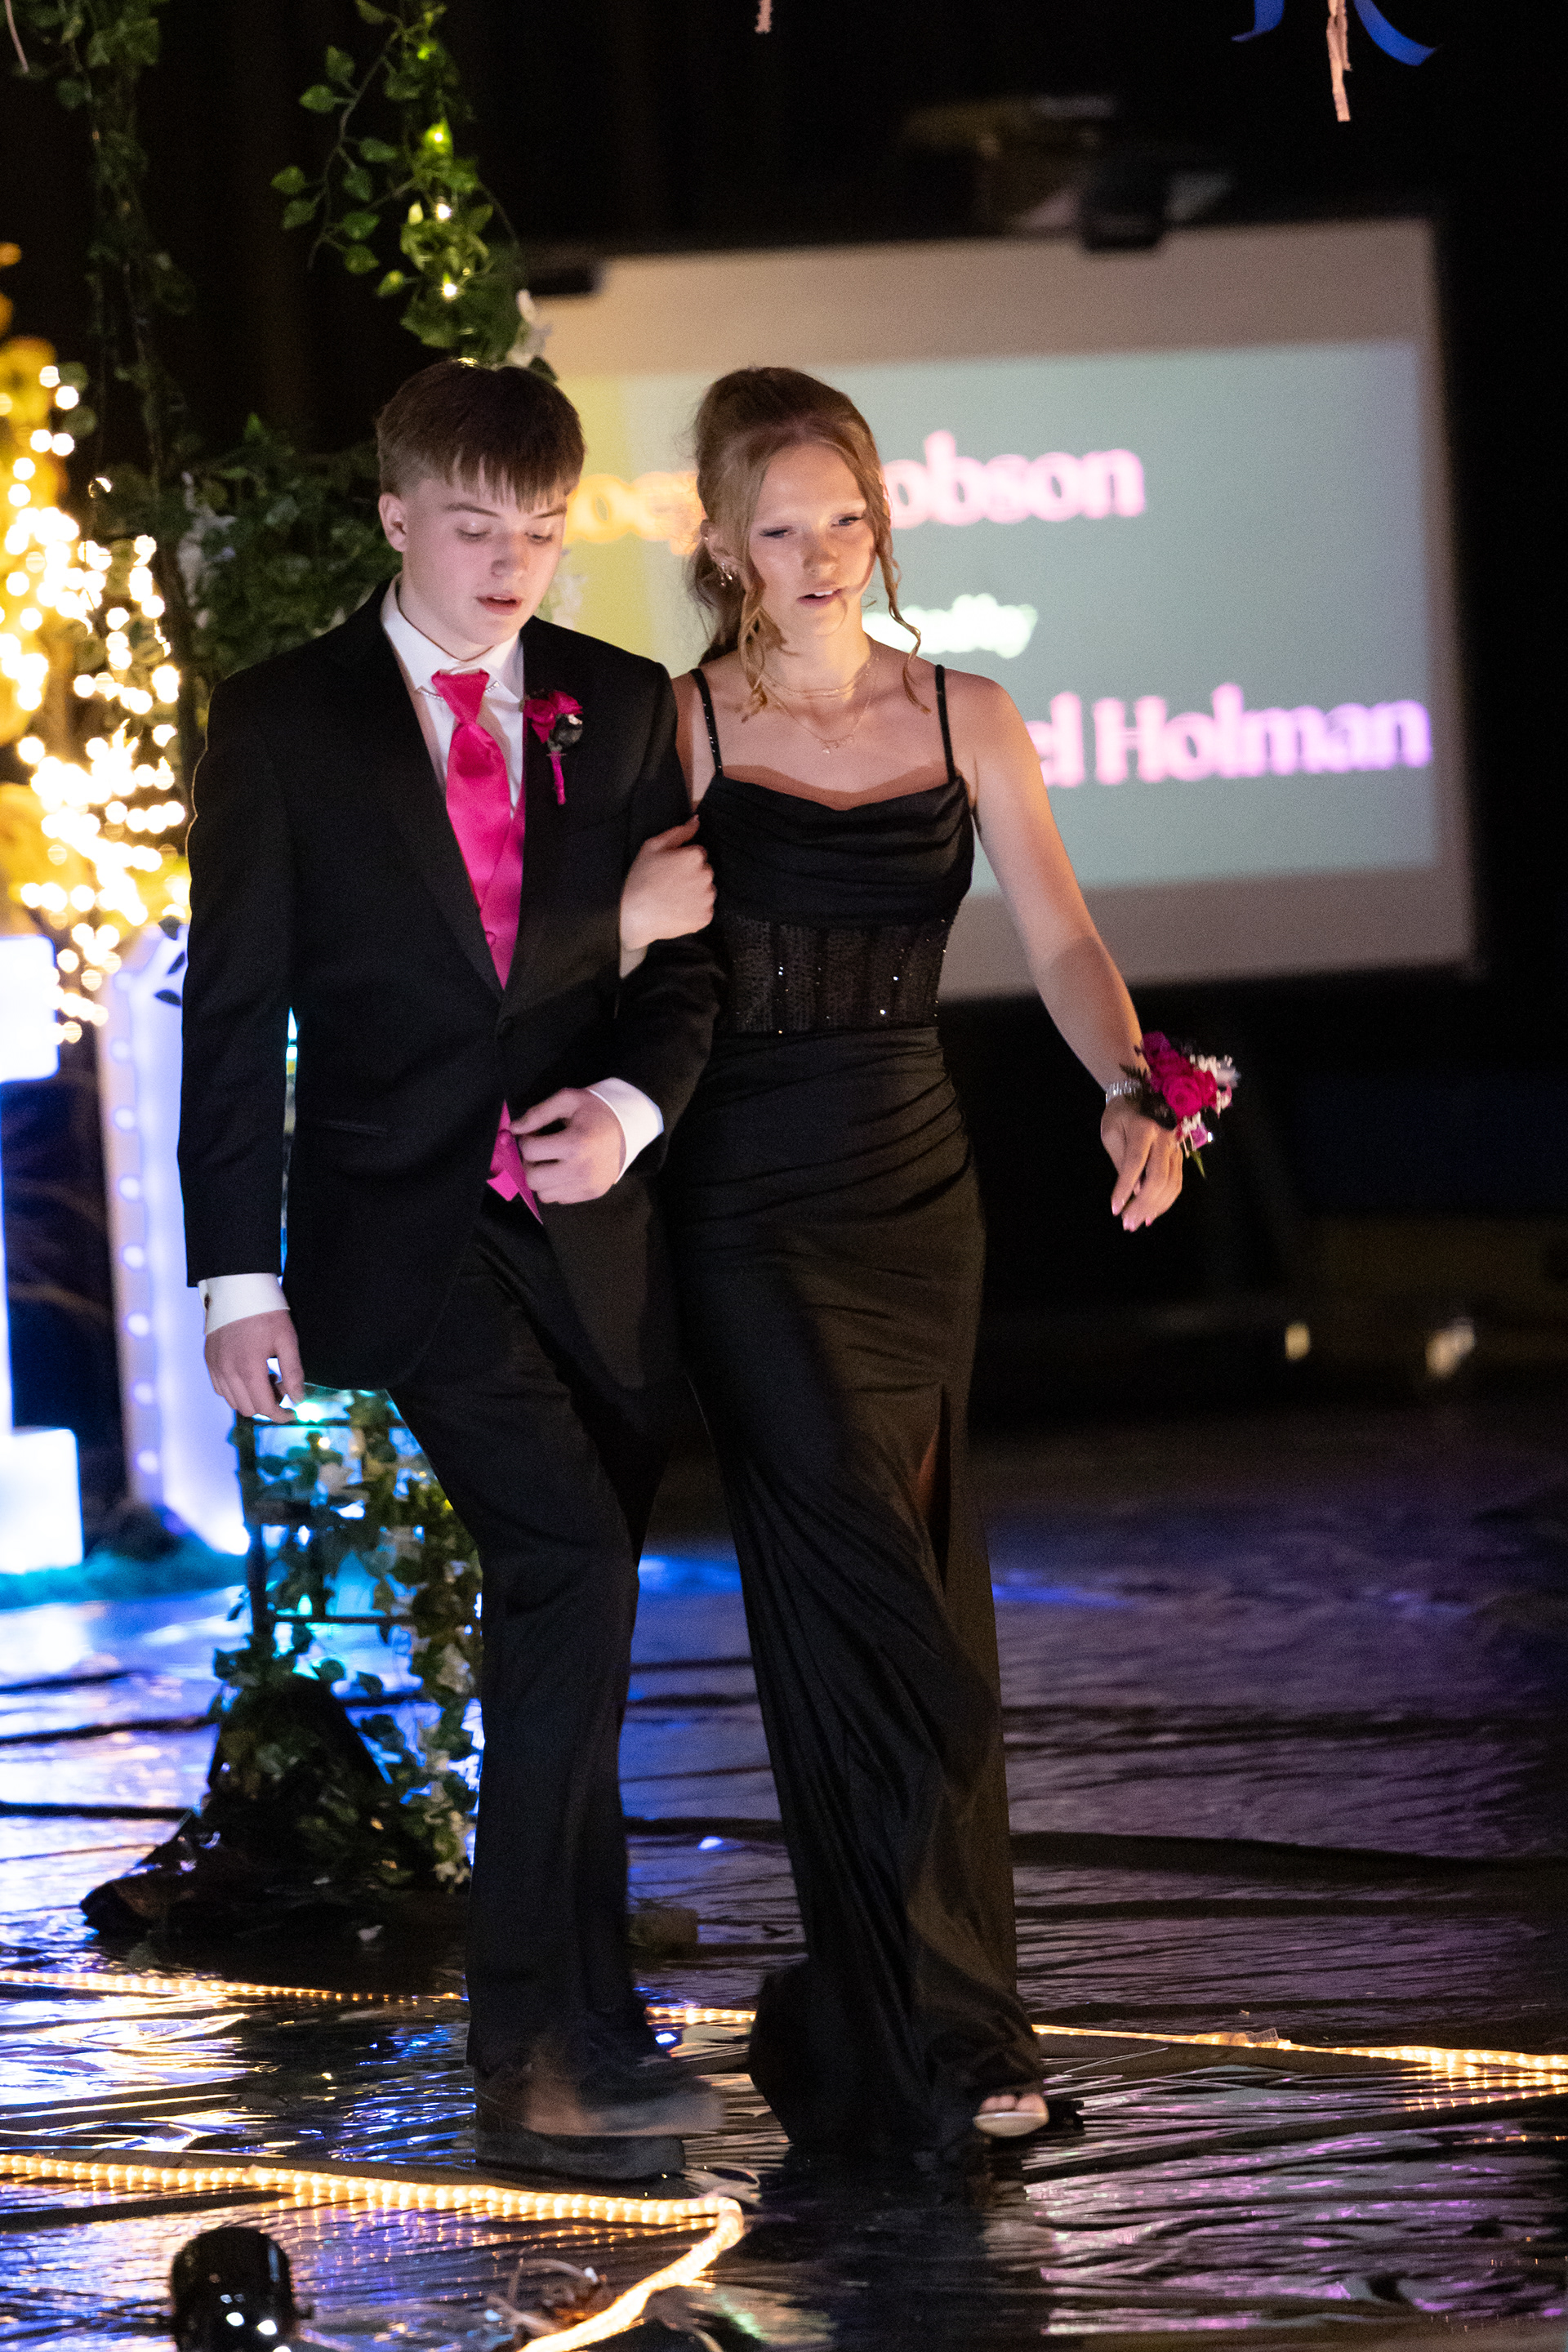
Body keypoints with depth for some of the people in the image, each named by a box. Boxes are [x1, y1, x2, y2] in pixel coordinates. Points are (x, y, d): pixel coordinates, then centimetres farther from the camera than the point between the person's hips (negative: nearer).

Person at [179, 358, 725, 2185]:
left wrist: (633, 1101, -10)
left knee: (565, 1623, 7)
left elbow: (685, 958, 12)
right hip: (405, 1217, -4)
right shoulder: (284, 722, 0)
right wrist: (240, 1277, -6)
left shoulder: (622, 708, 9)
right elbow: (233, 1011, -1)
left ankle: (533, 2061, 17)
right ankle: (565, 2035, -18)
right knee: (574, 1569, -21)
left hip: (590, 1220, 4)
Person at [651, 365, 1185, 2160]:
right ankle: (935, 2036, -7)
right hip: (752, 1203, -4)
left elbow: (1058, 942, -3)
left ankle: (873, 2018, 17)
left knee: (909, 1593, 7)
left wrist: (1129, 1097, -18)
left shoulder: (963, 722, 6)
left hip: (915, 1188, 4)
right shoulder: (679, 730, -2)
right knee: (869, 1602, -11)